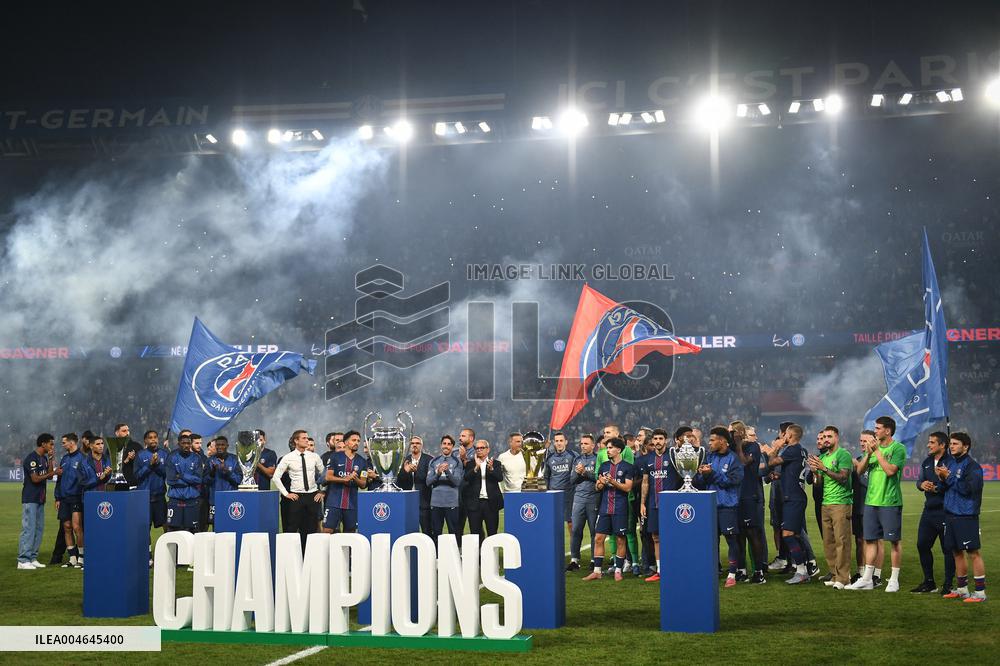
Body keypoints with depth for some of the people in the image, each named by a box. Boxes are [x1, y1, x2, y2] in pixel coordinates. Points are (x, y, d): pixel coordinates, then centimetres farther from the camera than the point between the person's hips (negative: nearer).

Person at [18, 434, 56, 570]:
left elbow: (49, 476, 8)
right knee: (28, 528, -10)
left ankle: (32, 558, 13)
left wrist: (51, 460, 0)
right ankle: (23, 560, -9)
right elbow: (35, 479, -18)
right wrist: (52, 473, -11)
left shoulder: (44, 458, 15)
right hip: (30, 499, -9)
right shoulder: (31, 458, -12)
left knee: (39, 528, 8)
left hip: (40, 499, 9)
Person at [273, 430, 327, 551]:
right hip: (296, 497, -3)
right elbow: (276, 477, 0)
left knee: (311, 529, 3)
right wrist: (286, 494, -4)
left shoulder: (314, 456, 5)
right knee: (292, 529, -4)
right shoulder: (288, 458, -3)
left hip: (313, 496, 3)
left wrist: (322, 491, 8)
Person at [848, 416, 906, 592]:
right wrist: (868, 454, -8)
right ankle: (867, 579, 14)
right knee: (870, 539, 8)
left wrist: (877, 452, -14)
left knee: (895, 540, 2)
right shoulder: (874, 447, 13)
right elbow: (860, 470, 8)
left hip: (890, 502, -6)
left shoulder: (898, 448, -6)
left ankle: (894, 580, 9)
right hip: (871, 500, 6)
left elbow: (890, 470, -19)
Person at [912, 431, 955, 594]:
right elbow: (919, 481, 18)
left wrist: (937, 488, -20)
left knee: (948, 549, 0)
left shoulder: (951, 462, -12)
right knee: (922, 545, 11)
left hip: (945, 512, -8)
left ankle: (948, 585, 10)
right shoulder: (927, 462, 14)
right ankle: (929, 582, 23)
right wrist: (922, 484, -4)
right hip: (929, 511, 8)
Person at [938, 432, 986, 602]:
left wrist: (949, 477, -16)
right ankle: (962, 589, 24)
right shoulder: (950, 463, 15)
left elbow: (967, 488, -21)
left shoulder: (972, 466, -10)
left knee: (973, 553, -6)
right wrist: (942, 479, -2)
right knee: (957, 552, 14)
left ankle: (980, 592, -2)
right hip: (950, 514, 8)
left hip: (966, 516, -8)